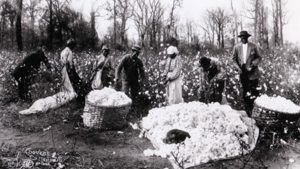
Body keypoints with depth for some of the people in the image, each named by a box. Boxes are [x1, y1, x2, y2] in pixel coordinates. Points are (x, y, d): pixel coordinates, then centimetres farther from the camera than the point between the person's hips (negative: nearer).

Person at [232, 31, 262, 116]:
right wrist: (238, 67, -4)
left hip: (252, 72, -2)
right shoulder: (236, 47, 7)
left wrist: (254, 63, -13)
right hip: (242, 72, 2)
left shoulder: (253, 46, 2)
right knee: (245, 92, 6)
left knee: (254, 91, -7)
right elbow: (234, 59, 11)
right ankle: (248, 112, 15)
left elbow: (259, 57, 6)